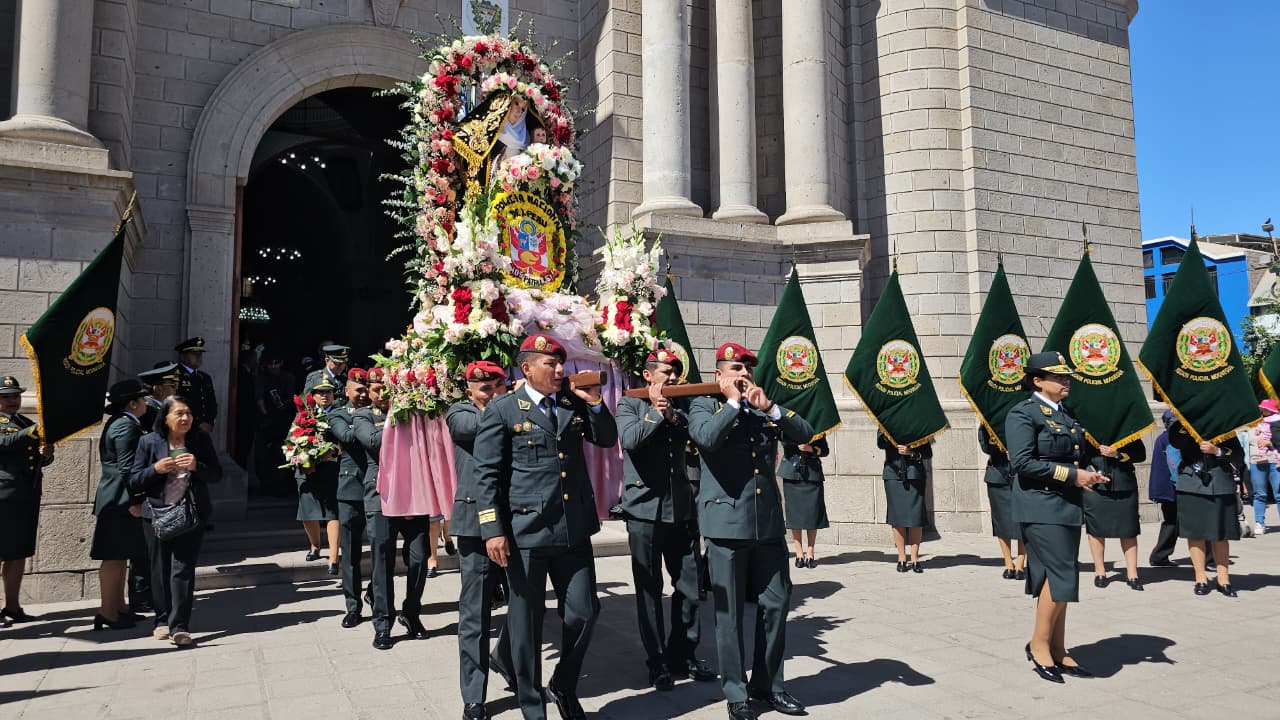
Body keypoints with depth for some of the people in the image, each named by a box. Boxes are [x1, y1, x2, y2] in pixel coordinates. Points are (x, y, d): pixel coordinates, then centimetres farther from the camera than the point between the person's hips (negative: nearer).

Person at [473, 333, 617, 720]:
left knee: (584, 613, 9)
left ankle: (564, 686, 34)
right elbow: (486, 474, -6)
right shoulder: (501, 410, -3)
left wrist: (595, 402, -1)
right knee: (526, 626, 7)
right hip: (526, 533, -4)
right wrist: (493, 530, -13)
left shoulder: (574, 403, 11)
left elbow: (608, 439, 15)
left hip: (574, 531, 4)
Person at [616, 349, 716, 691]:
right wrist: (657, 412, -10)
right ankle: (657, 661, 15)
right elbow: (630, 439, -16)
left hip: (682, 509, 4)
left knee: (690, 586, 8)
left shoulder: (680, 407, 15)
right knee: (649, 590, 4)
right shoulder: (629, 405, 3)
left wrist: (672, 414, -14)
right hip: (645, 510, -4)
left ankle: (684, 654, 22)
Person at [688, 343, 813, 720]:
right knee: (729, 612, 4)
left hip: (769, 523, 4)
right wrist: (734, 402, -10)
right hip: (727, 524, -4)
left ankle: (767, 684, 27)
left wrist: (769, 406, -8)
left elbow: (805, 434, 2)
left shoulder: (764, 407, 13)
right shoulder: (703, 405, 2)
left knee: (775, 604, 10)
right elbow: (706, 437, -20)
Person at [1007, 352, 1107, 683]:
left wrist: (1089, 472, 2)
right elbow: (1022, 462, -18)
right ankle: (1039, 645, 3)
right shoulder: (1024, 413, -9)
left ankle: (1057, 651, 17)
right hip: (1041, 506, -8)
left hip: (1067, 506, 8)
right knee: (1061, 575, -11)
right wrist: (1072, 475, -16)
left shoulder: (1067, 414, 17)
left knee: (1054, 580, 11)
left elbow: (1080, 453, 25)